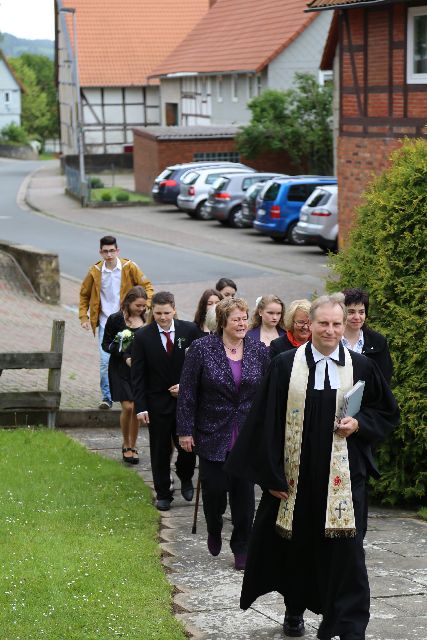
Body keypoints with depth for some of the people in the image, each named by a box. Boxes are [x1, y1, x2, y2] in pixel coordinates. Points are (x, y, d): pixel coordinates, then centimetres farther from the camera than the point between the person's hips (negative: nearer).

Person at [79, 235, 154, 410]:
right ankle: (107, 397, 5)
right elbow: (84, 294, 11)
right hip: (105, 323, 1)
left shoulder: (129, 267, -6)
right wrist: (84, 317, 3)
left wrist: (146, 305, -17)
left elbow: (147, 286, 0)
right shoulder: (95, 271, -2)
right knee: (105, 361, -6)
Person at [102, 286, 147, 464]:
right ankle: (126, 445, 10)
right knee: (128, 407, -10)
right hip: (120, 369, -3)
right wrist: (125, 356, -15)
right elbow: (106, 344, -2)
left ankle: (132, 447, 17)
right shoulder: (115, 319, -5)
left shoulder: (145, 319, 4)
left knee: (137, 408, 2)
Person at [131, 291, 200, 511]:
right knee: (160, 451, 7)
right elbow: (137, 375, -4)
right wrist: (140, 407, -10)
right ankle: (163, 494, 21)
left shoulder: (189, 330, -4)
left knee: (188, 446, 0)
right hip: (157, 402, 0)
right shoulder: (143, 336, -6)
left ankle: (185, 478, 30)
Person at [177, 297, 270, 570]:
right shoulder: (202, 349, -6)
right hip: (212, 434, -2)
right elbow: (187, 392, -4)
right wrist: (185, 430, -6)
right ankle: (214, 530, 33)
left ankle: (242, 548, 14)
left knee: (244, 491, 2)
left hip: (248, 435, 2)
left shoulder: (259, 350, 2)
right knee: (214, 488, 2)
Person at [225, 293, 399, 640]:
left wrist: (359, 423, -9)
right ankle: (294, 610, 33)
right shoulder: (285, 366, -2)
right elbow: (266, 421, -1)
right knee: (295, 545, 13)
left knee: (344, 550, -4)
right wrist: (271, 474, -5)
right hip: (295, 476, 0)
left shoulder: (362, 368, 1)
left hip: (342, 478, 0)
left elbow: (388, 413, 11)